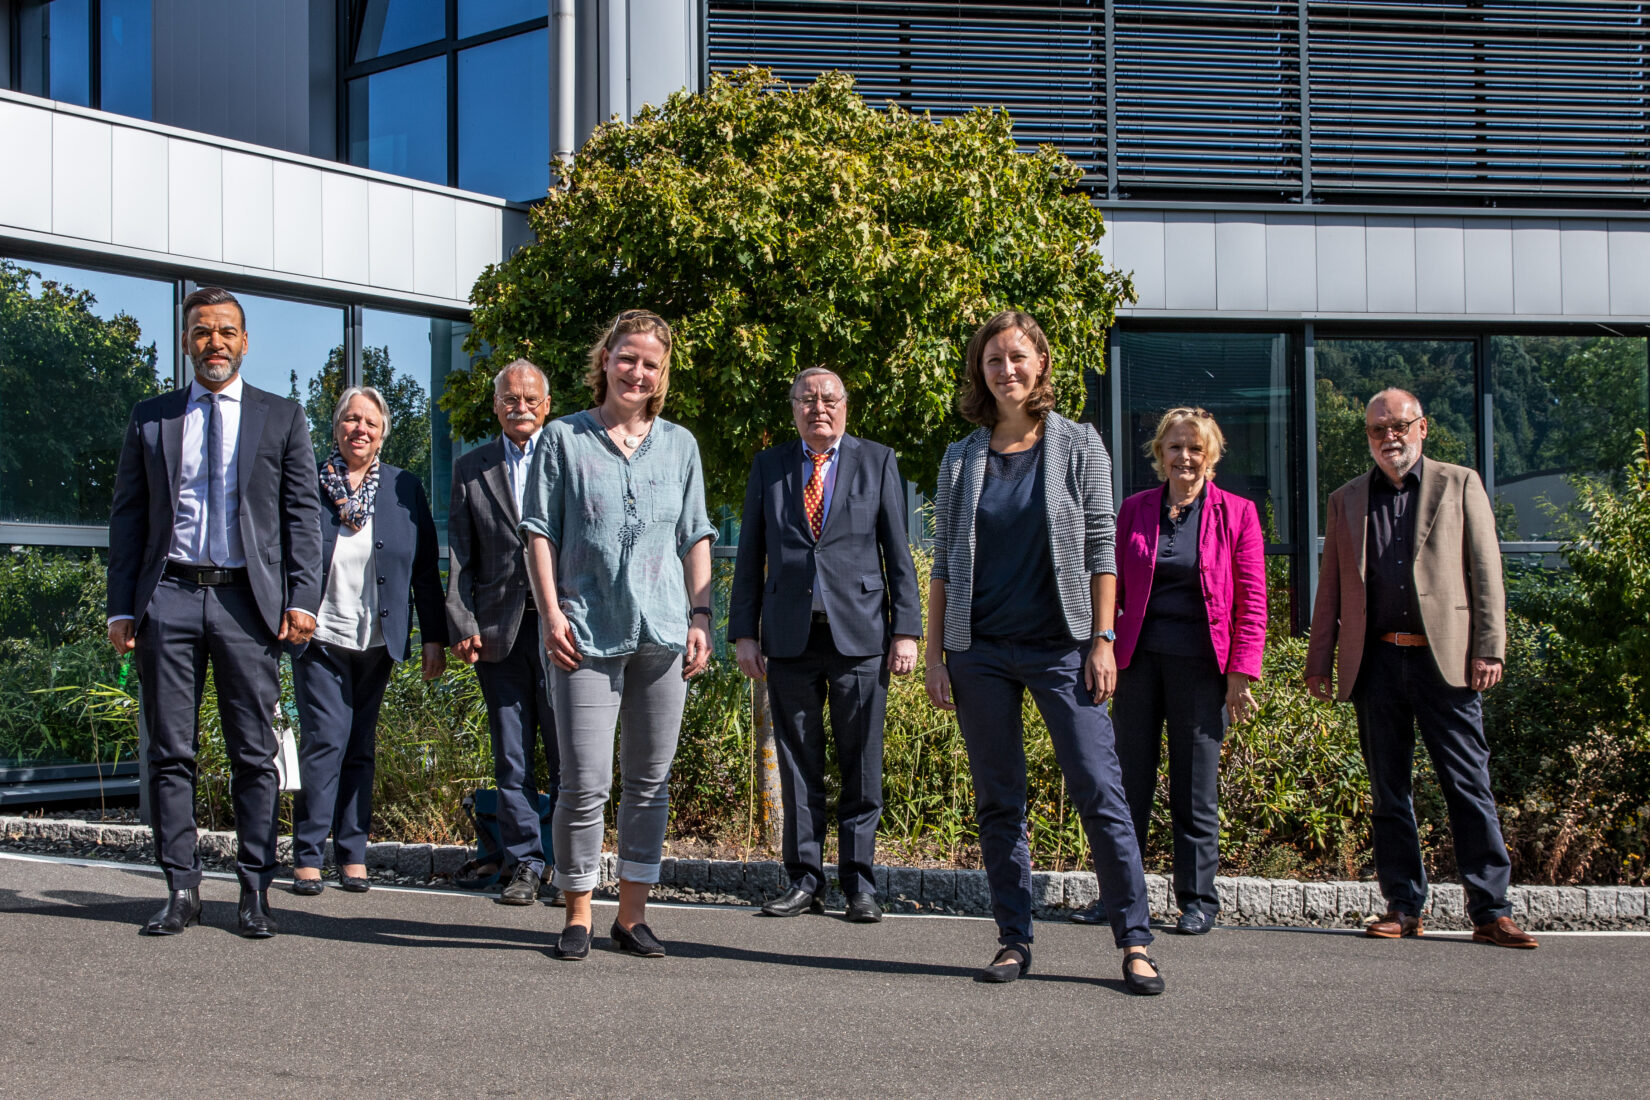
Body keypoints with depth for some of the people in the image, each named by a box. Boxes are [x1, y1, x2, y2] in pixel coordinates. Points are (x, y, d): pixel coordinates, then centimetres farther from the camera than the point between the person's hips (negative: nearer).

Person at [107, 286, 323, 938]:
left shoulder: (282, 418, 9)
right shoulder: (150, 418, 12)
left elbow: (302, 515, 6)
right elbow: (127, 516, 11)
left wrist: (302, 598, -4)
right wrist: (121, 608, 2)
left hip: (248, 600, -1)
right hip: (169, 597, 1)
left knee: (254, 754, 1)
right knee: (170, 753, 3)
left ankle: (255, 891, 8)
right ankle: (181, 890, 10)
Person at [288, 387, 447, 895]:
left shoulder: (405, 488, 7)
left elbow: (426, 567, 8)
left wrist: (434, 637, 5)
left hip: (376, 642, 2)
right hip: (319, 638, -2)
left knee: (361, 748, 6)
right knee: (326, 739, -8)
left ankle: (352, 855, 12)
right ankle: (307, 855, 1)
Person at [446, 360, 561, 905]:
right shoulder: (470, 469, 14)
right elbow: (460, 557, 12)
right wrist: (463, 625, 1)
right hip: (499, 629, 2)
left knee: (566, 755, -2)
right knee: (511, 757, 5)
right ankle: (524, 865, 13)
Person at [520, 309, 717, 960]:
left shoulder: (679, 445, 14)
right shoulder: (564, 439, 7)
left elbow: (696, 539, 14)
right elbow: (540, 532, 4)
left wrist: (701, 618, 5)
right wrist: (551, 612, -6)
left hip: (662, 634, 3)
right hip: (586, 632, -3)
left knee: (650, 780, 6)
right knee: (586, 783, -5)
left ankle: (633, 914, 15)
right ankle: (578, 915, 9)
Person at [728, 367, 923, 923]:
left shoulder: (877, 461, 7)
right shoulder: (769, 466, 12)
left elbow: (899, 551, 4)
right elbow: (751, 555, 12)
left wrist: (906, 629, -3)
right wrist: (744, 632, 4)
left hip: (859, 632, -2)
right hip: (789, 637, 2)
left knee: (861, 766, 2)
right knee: (797, 764, 5)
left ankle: (858, 883, 11)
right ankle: (804, 880, 14)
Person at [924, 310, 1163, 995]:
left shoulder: (1079, 446, 4)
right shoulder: (961, 460, 8)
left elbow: (1100, 549, 1)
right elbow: (944, 565, 10)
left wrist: (1102, 641, -6)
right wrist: (935, 655, 4)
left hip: (1061, 645, -2)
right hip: (979, 650, 2)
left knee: (1099, 790, -7)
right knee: (998, 802, 6)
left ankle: (1135, 942, 0)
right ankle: (1015, 940, 14)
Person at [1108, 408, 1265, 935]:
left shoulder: (1237, 513, 3)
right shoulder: (1134, 509, 9)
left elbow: (1251, 602, 1)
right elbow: (1114, 587, 12)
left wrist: (1240, 673, -6)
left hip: (1199, 664, -2)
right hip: (1140, 659, 2)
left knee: (1195, 791, 4)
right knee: (1129, 782, 4)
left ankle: (1198, 902, 15)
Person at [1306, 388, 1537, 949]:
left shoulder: (1459, 484, 8)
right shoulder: (1346, 500, 15)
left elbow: (1485, 571, 3)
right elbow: (1330, 586, 14)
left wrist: (1489, 649, -6)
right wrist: (1320, 661, 8)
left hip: (1446, 659, -2)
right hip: (1376, 662, 3)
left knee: (1468, 785, -3)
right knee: (1388, 790, 6)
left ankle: (1491, 910, 2)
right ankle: (1403, 905, 15)